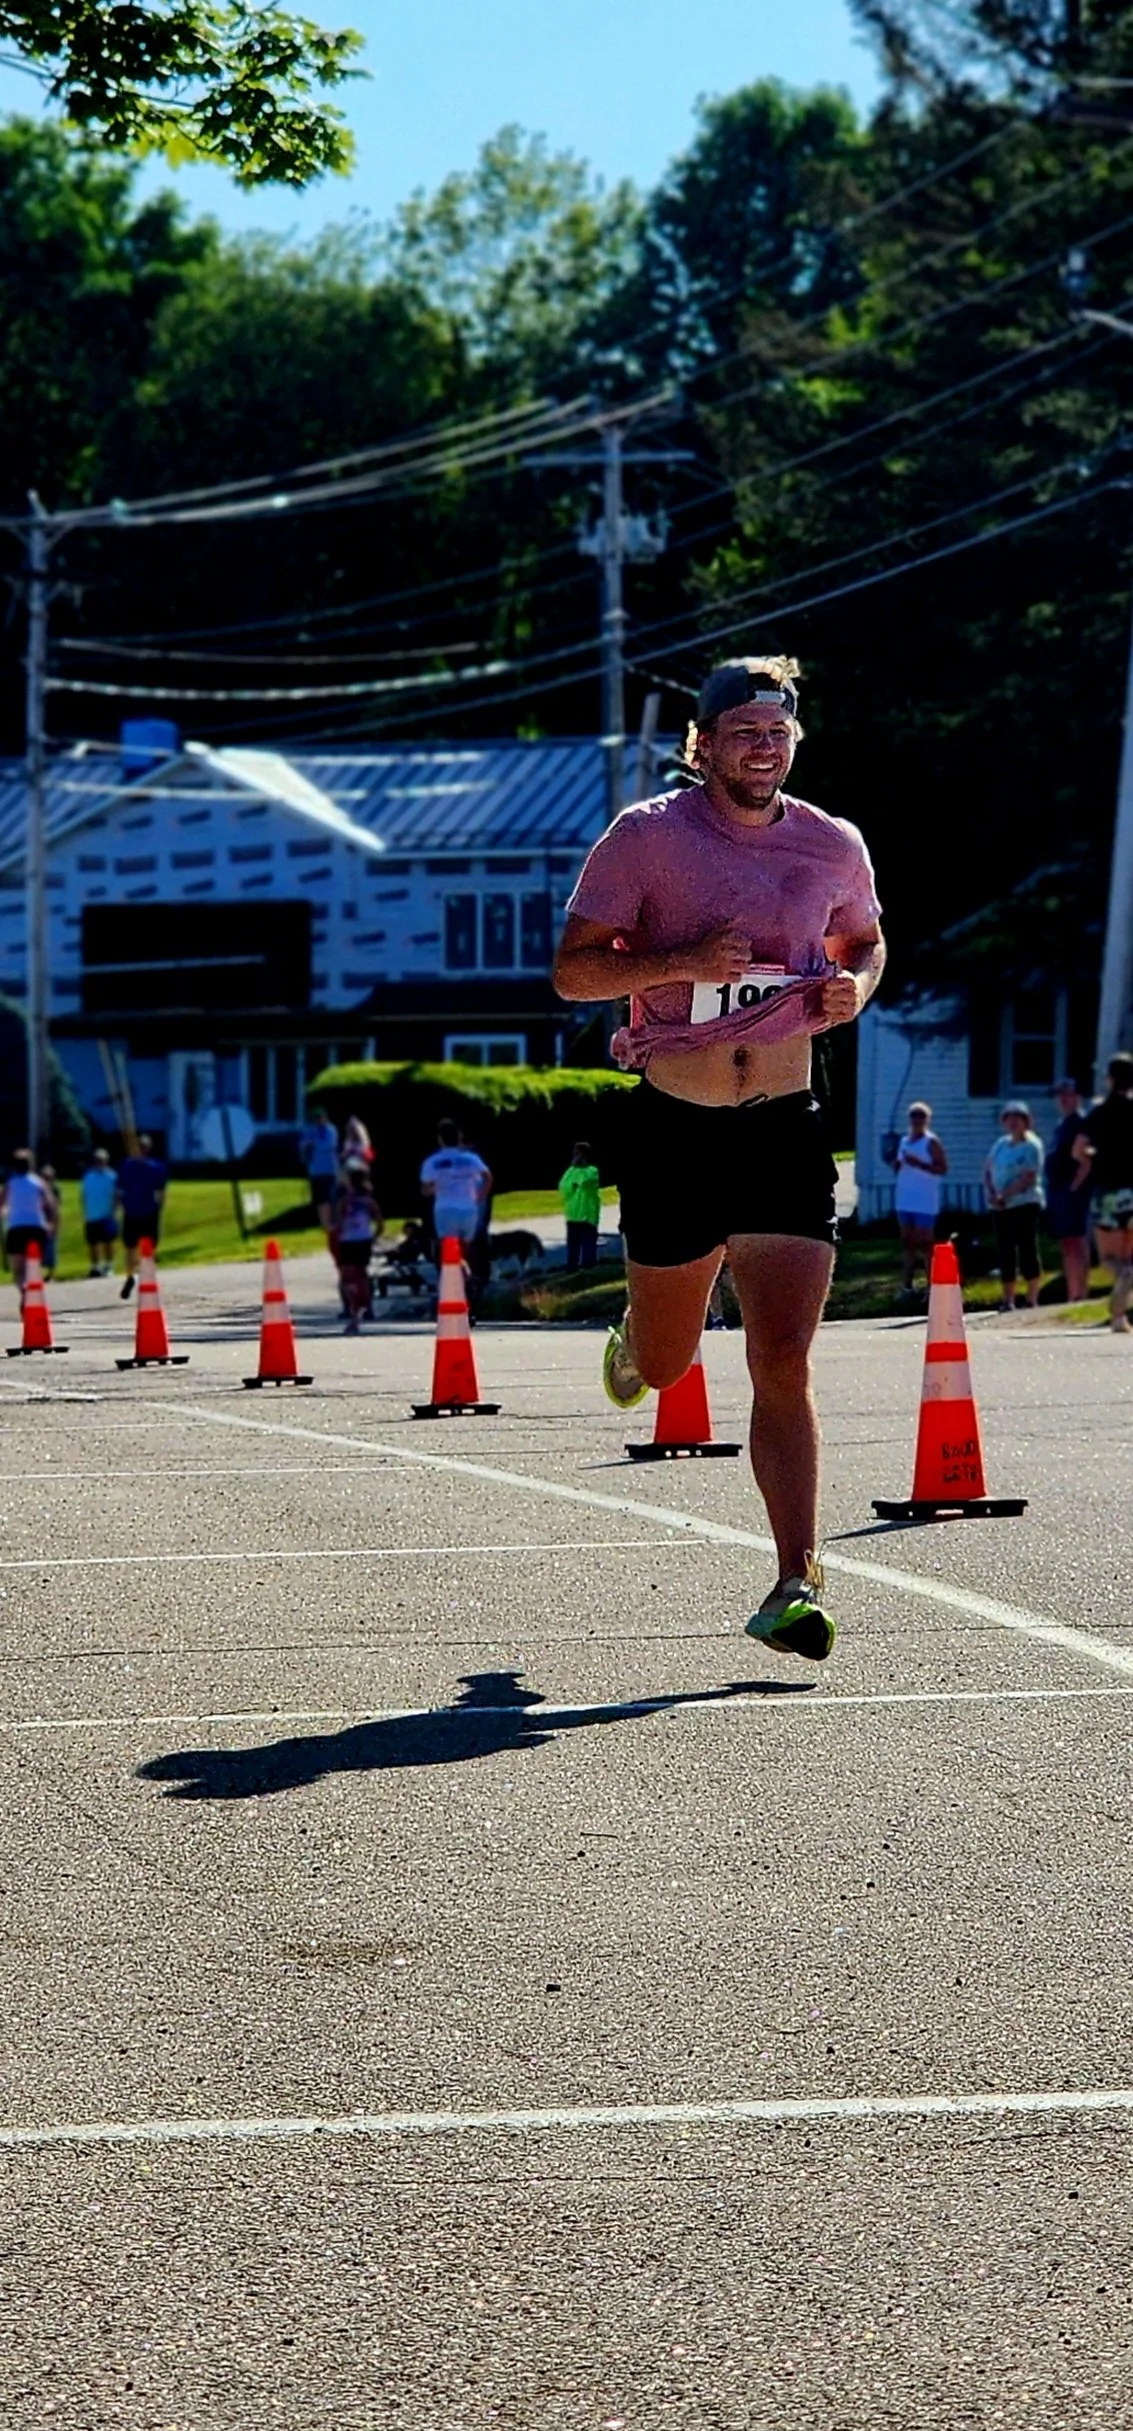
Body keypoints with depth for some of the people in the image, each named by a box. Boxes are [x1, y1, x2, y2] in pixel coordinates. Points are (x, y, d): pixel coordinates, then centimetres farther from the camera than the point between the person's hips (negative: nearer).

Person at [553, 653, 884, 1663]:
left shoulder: (833, 845, 6)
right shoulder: (647, 835, -5)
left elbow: (865, 941, 24)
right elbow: (573, 971, -5)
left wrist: (854, 986, 1)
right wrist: (682, 962, -20)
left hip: (787, 1127, 1)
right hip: (674, 1126, -1)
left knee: (784, 1364, -9)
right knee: (668, 1364, 12)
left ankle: (795, 1584, -9)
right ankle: (633, 1345, 51)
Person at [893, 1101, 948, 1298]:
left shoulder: (931, 1142, -7)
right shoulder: (904, 1141, 15)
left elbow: (943, 1169, -14)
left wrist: (918, 1164, -22)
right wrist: (896, 1164, -1)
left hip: (925, 1202, -7)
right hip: (905, 1200, 7)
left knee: (925, 1244, -7)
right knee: (907, 1243, 9)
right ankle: (907, 1285, 13)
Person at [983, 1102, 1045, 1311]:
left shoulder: (1031, 1145, -6)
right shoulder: (1000, 1144, 15)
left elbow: (1028, 1177, -15)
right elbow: (987, 1170, 15)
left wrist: (1004, 1196, -17)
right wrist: (992, 1193, -3)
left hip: (1025, 1204, -7)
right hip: (1001, 1208, 7)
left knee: (1027, 1251, -5)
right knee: (1005, 1254, 6)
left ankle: (1032, 1300, -2)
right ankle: (1008, 1300, 12)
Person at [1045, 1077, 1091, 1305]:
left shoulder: (1081, 1122, -8)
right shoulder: (1061, 1125, 20)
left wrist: (1076, 1185, -18)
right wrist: (1052, 1191, 16)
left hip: (1073, 1191, -9)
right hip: (1057, 1190, 10)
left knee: (1076, 1244, -12)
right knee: (1067, 1247, 9)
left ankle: (1081, 1295, -15)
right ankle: (1072, 1296, 11)